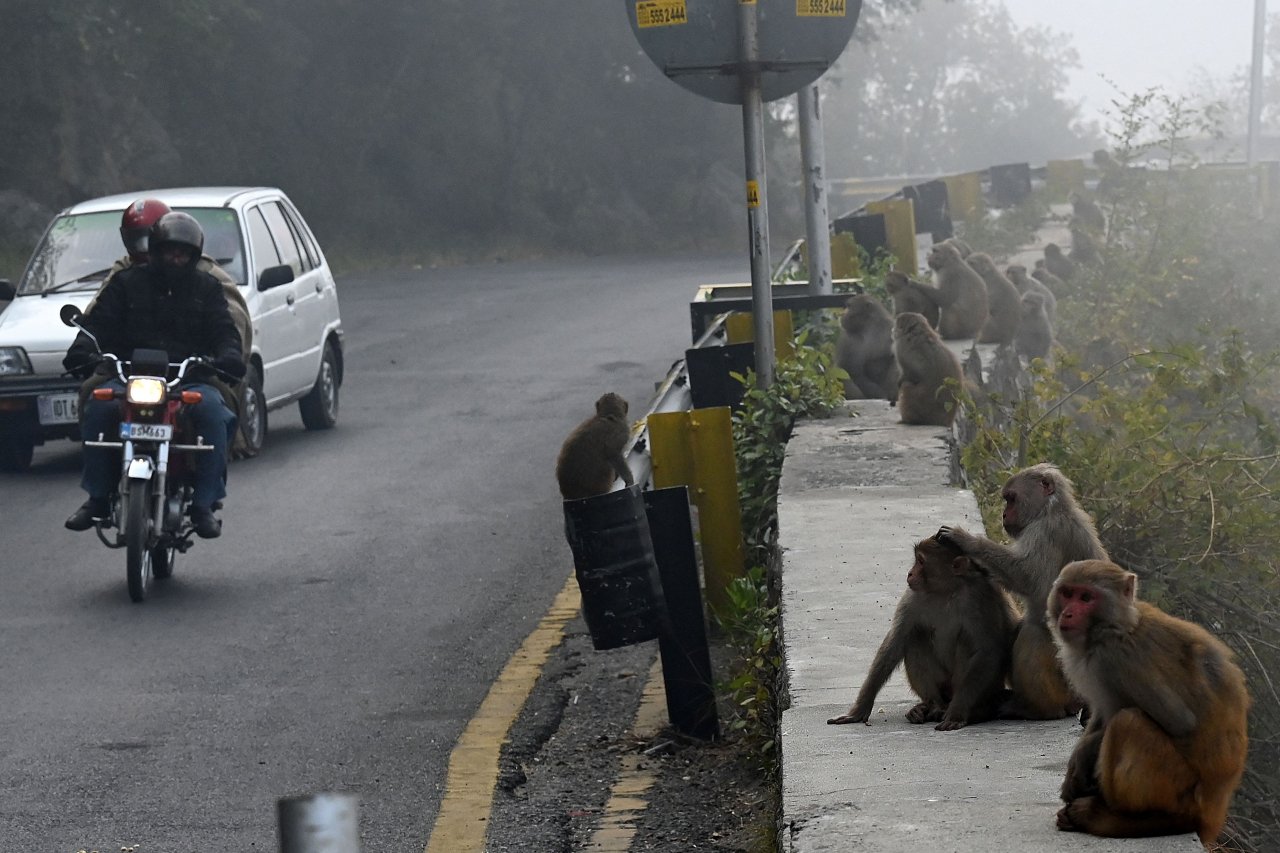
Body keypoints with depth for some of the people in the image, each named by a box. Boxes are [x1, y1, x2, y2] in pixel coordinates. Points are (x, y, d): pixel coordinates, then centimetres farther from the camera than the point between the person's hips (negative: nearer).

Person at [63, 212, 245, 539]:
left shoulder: (206, 287, 19)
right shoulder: (127, 282, 16)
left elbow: (224, 330, 9)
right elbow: (98, 322, 6)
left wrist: (229, 355, -16)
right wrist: (82, 349, -16)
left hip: (191, 378, 0)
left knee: (211, 412, -33)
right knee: (99, 407, -30)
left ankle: (204, 504, -25)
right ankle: (97, 498, -19)